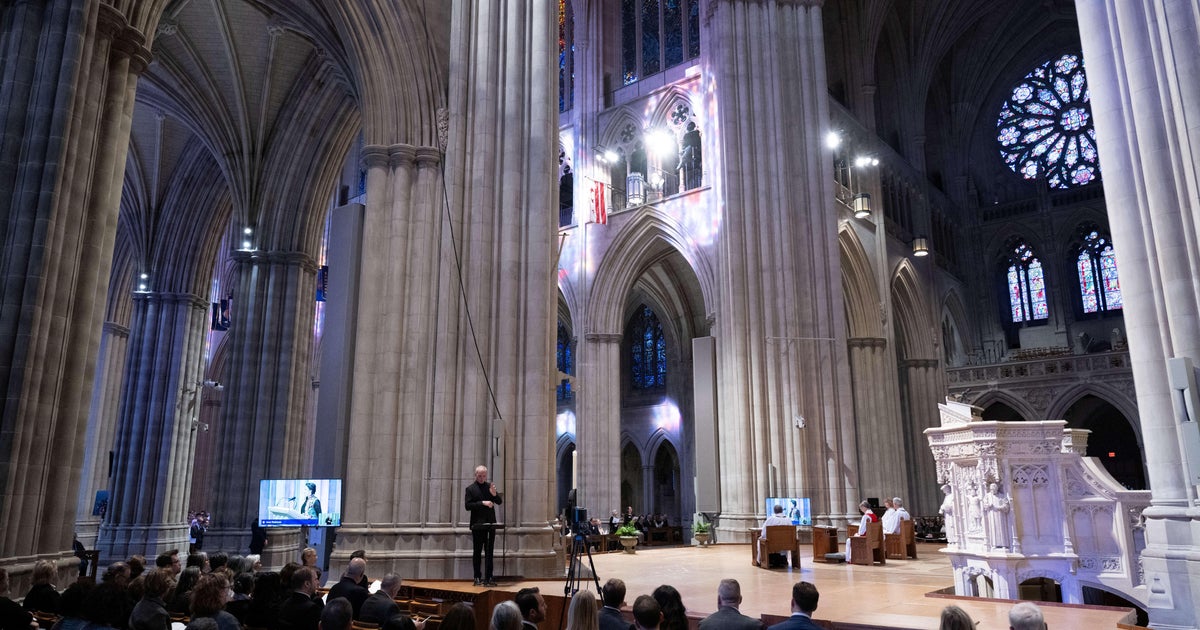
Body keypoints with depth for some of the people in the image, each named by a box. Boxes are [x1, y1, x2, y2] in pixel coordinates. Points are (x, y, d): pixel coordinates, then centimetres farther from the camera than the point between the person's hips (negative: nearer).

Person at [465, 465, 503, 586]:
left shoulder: (490, 486, 9)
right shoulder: (470, 489, -1)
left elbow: (500, 501, 6)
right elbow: (468, 506, -10)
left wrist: (494, 494, -14)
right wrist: (482, 503, -19)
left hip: (490, 524, 3)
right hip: (477, 525, -3)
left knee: (489, 552, 4)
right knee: (477, 552, 5)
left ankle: (489, 577, 8)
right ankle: (478, 577, 13)